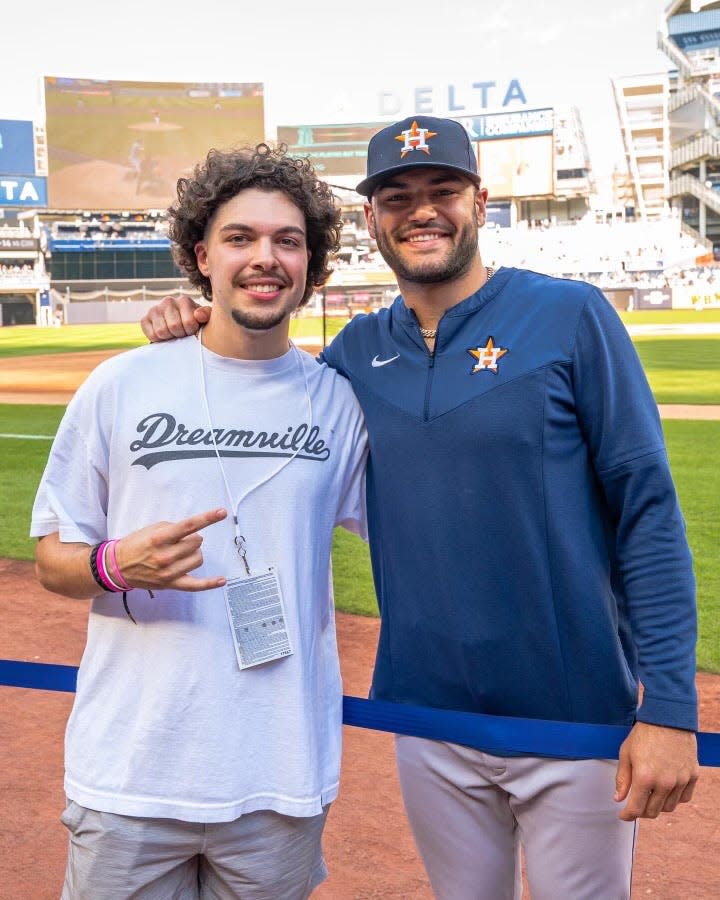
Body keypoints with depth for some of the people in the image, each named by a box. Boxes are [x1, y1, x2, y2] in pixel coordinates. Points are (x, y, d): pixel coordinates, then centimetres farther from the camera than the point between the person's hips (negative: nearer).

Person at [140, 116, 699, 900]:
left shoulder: (571, 316, -8)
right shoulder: (358, 350, 4)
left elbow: (648, 510, -10)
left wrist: (671, 706, -15)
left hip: (577, 720, -3)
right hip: (427, 719, 4)